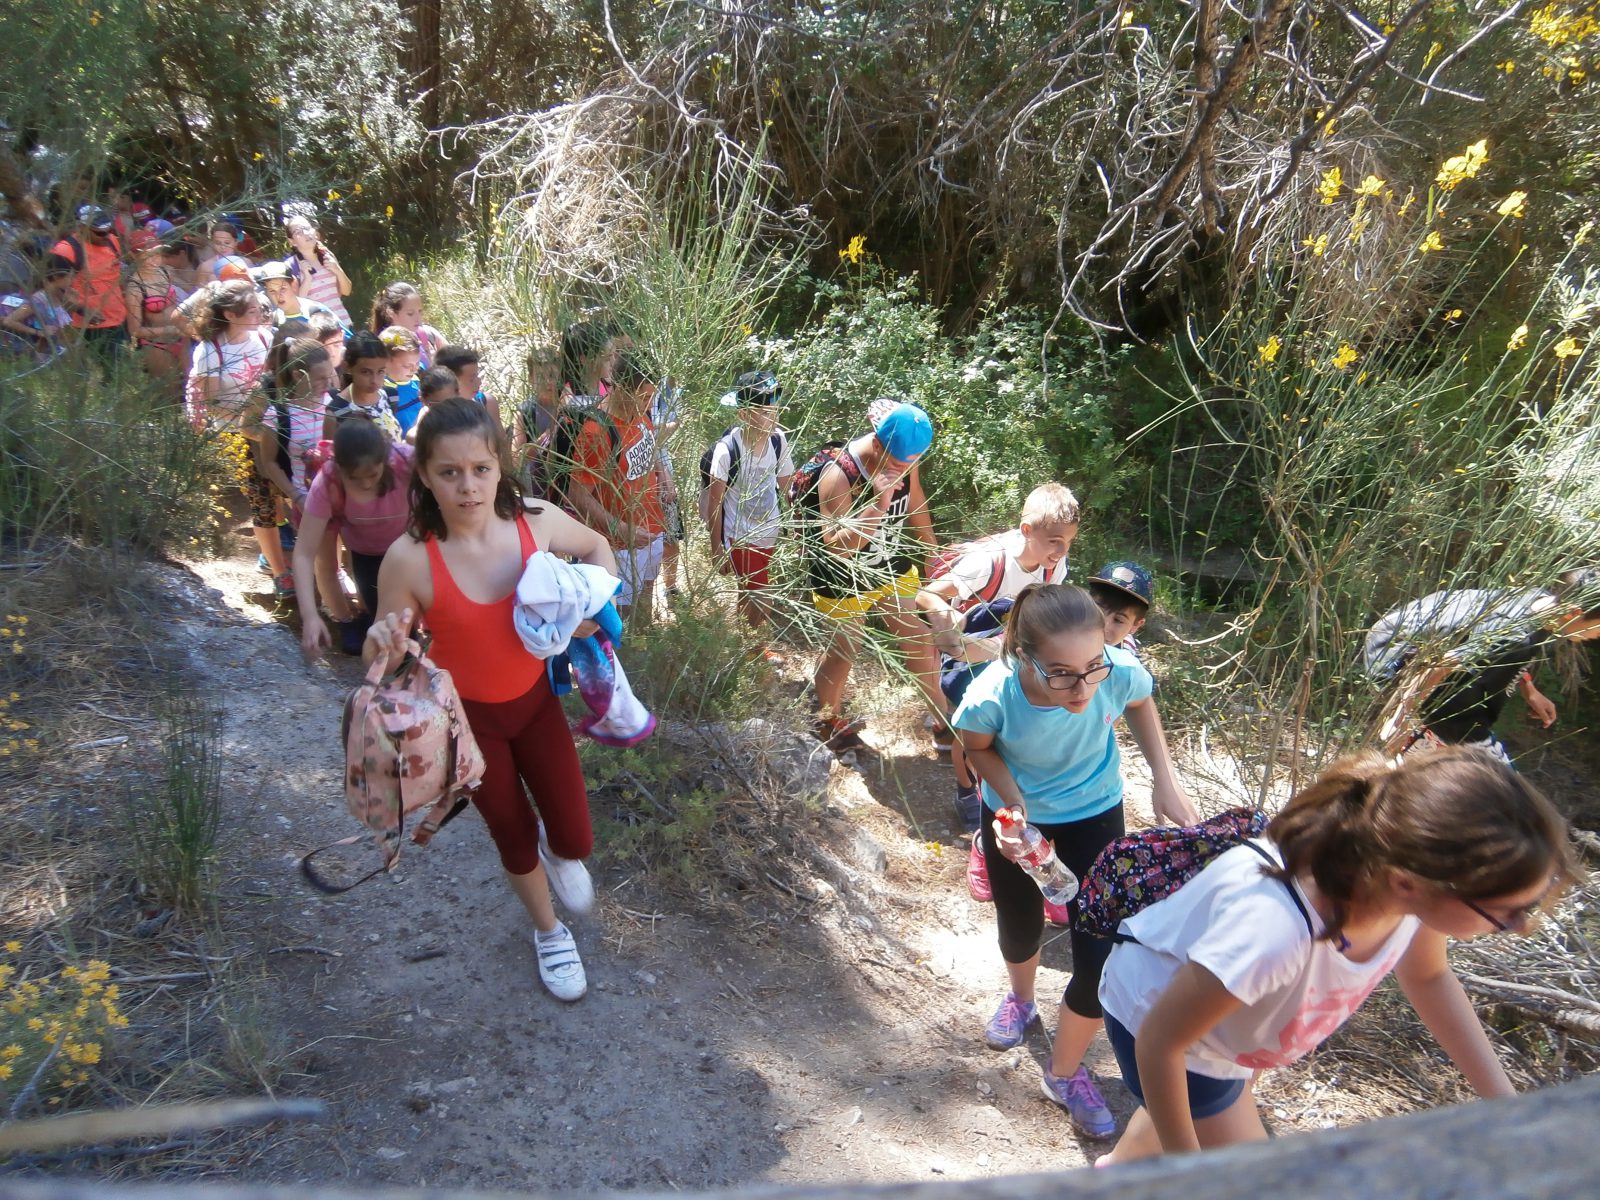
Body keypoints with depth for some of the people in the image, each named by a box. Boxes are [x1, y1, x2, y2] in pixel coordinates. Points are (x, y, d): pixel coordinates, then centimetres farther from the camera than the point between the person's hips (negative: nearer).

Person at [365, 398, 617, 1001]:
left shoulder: (538, 523, -20)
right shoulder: (409, 559, -27)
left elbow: (596, 547, 3)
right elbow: (386, 657, -13)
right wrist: (382, 644, -36)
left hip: (534, 698, 2)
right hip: (466, 714, -2)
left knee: (576, 840, 7)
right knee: (513, 838, 17)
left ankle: (557, 849, 48)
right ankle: (548, 931, 48)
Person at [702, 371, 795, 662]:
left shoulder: (778, 440, -10)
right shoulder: (727, 449, -23)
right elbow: (715, 502, -14)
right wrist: (717, 549, -9)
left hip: (768, 534, 5)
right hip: (739, 538, -5)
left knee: (749, 591, 23)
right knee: (761, 600, 1)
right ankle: (755, 646, 28)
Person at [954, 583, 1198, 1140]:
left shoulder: (1121, 672, -35)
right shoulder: (991, 697, -39)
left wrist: (1165, 780, -14)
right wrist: (1015, 803, -27)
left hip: (1094, 817, 1)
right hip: (1014, 816, 0)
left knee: (1102, 957, 0)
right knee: (1020, 928, 23)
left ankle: (1065, 1072, 31)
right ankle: (1021, 998, 62)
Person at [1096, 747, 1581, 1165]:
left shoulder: (1418, 879, -27)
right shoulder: (1273, 929, -48)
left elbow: (1428, 977, -2)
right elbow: (1159, 1041, -32)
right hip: (1158, 1009, -7)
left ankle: (1119, 1166, 62)